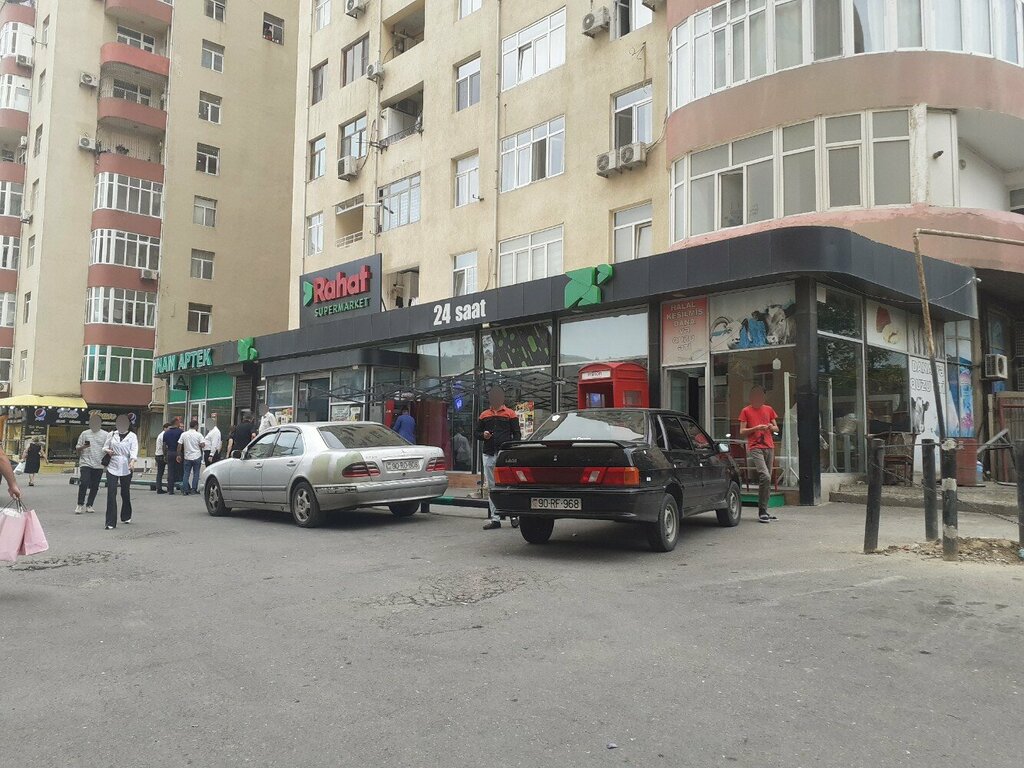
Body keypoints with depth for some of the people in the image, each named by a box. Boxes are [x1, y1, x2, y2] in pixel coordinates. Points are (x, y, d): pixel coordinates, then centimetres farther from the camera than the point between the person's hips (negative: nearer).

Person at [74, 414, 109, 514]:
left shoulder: (106, 435, 5)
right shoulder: (85, 433, 7)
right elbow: (77, 448, 8)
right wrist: (84, 446, -14)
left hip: (99, 465, 1)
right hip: (85, 463, -1)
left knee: (95, 486, 6)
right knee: (83, 483, -12)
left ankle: (89, 505, 18)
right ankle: (80, 505, -1)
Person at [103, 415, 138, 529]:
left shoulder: (132, 436, 0)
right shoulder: (112, 434, 9)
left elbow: (134, 450, -12)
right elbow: (105, 447, 19)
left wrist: (132, 462, -30)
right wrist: (107, 451, -6)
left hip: (126, 468, -1)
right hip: (112, 467, 1)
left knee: (126, 493, 12)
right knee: (111, 494, -9)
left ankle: (126, 517, 33)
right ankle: (111, 522, -8)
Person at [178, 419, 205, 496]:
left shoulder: (183, 434, 0)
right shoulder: (198, 435, -6)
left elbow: (179, 445, -1)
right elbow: (202, 445, -13)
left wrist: (178, 455, 6)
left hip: (187, 457, 2)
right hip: (197, 457, -2)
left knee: (186, 474, 7)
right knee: (196, 473, 6)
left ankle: (185, 490, 5)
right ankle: (194, 489, 4)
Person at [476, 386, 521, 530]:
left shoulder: (510, 414, 7)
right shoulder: (484, 415, 17)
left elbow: (517, 434, 4)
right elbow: (477, 433, 22)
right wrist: (483, 435, -2)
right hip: (489, 455, 4)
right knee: (492, 487, 6)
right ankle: (495, 519, 10)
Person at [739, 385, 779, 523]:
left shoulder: (769, 409, 16)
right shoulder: (746, 411, 5)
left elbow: (776, 428, 20)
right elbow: (742, 432, 1)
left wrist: (772, 427, -3)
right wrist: (756, 428, -14)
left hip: (769, 448, 5)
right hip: (755, 448, -5)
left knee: (767, 479, 4)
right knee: (765, 477, -19)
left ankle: (764, 510, 12)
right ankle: (762, 511, -13)